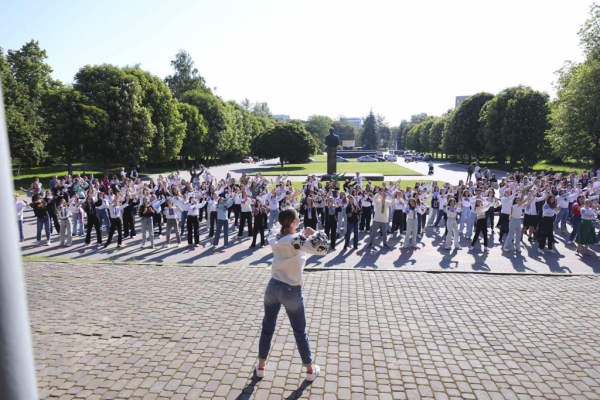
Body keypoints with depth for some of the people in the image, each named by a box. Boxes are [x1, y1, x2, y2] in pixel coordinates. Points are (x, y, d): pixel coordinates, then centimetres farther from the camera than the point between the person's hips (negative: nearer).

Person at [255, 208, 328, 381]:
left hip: (273, 287, 5)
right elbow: (322, 249, -29)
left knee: (267, 328, 20)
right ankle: (310, 370, 29)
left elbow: (278, 226, 22)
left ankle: (261, 367, 34)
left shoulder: (274, 238, -2)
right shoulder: (297, 240, -21)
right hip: (291, 291, -4)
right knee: (300, 332, 13)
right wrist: (313, 233, -15)